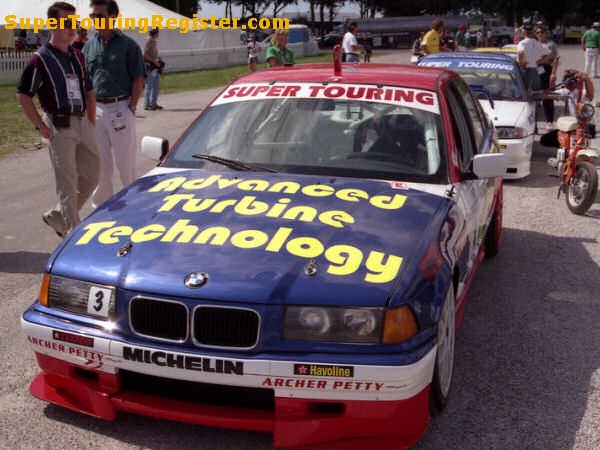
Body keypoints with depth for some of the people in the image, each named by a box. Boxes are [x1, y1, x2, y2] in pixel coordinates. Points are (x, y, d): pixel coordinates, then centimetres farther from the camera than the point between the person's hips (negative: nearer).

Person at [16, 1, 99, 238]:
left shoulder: (78, 56, 12)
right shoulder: (40, 58, -7)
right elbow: (23, 94, -6)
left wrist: (91, 123, 12)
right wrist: (41, 126, -11)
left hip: (83, 123, 7)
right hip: (59, 126, -7)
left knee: (91, 177, 11)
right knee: (67, 183, -3)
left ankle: (57, 216, 27)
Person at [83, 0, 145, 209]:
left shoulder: (128, 45, -4)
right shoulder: (89, 46, 10)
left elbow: (138, 80, -5)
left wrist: (131, 108, -11)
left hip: (120, 107, -5)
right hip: (95, 109, 5)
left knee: (125, 160, 2)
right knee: (99, 160, 11)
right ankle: (101, 203, 21)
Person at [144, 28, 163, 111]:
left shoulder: (154, 41, 15)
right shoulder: (148, 41, -12)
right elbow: (145, 54, -18)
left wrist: (158, 60, 10)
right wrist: (155, 61, -19)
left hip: (155, 67, 9)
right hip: (150, 66, -9)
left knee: (156, 85, 12)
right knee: (149, 86, -7)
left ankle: (153, 103, 20)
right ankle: (146, 105, -3)